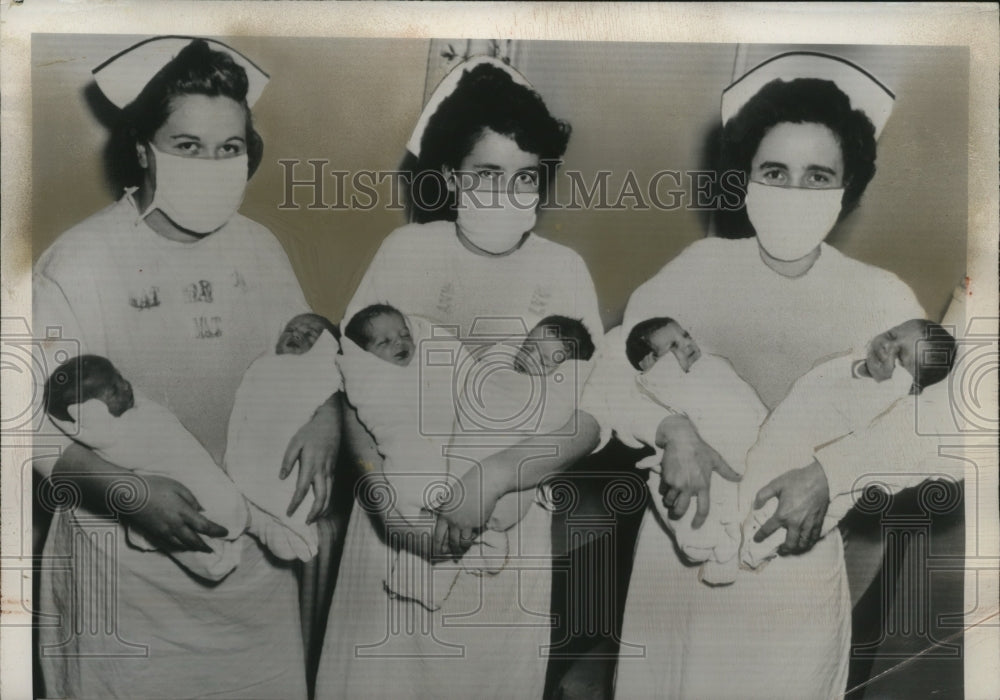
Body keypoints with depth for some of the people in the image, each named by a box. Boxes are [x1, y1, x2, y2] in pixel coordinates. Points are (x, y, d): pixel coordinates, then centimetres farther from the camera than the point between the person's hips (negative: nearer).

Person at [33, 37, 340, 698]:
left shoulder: (259, 249, 0)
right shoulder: (77, 264, -14)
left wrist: (325, 419, -8)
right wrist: (128, 489, -26)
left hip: (256, 556, 4)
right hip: (131, 564, -4)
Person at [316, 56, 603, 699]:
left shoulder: (563, 271, -4)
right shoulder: (407, 251, -1)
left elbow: (588, 418, -8)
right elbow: (355, 379, -4)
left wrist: (491, 478, -23)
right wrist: (384, 484, -20)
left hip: (509, 529, 0)